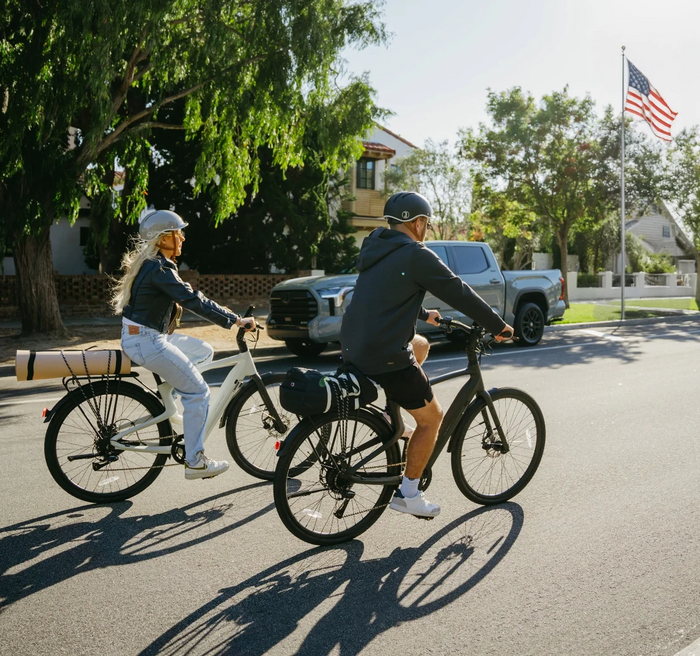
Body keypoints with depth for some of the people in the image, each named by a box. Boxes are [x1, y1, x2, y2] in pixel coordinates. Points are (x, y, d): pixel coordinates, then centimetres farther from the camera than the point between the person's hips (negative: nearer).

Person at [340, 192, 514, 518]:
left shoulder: (375, 249, 14)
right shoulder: (417, 256, -12)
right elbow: (460, 293, -8)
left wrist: (423, 313, 44)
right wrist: (498, 326, 4)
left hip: (352, 347, 9)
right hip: (385, 356, -9)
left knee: (421, 345, 32)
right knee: (431, 418, 9)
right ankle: (408, 494, 15)